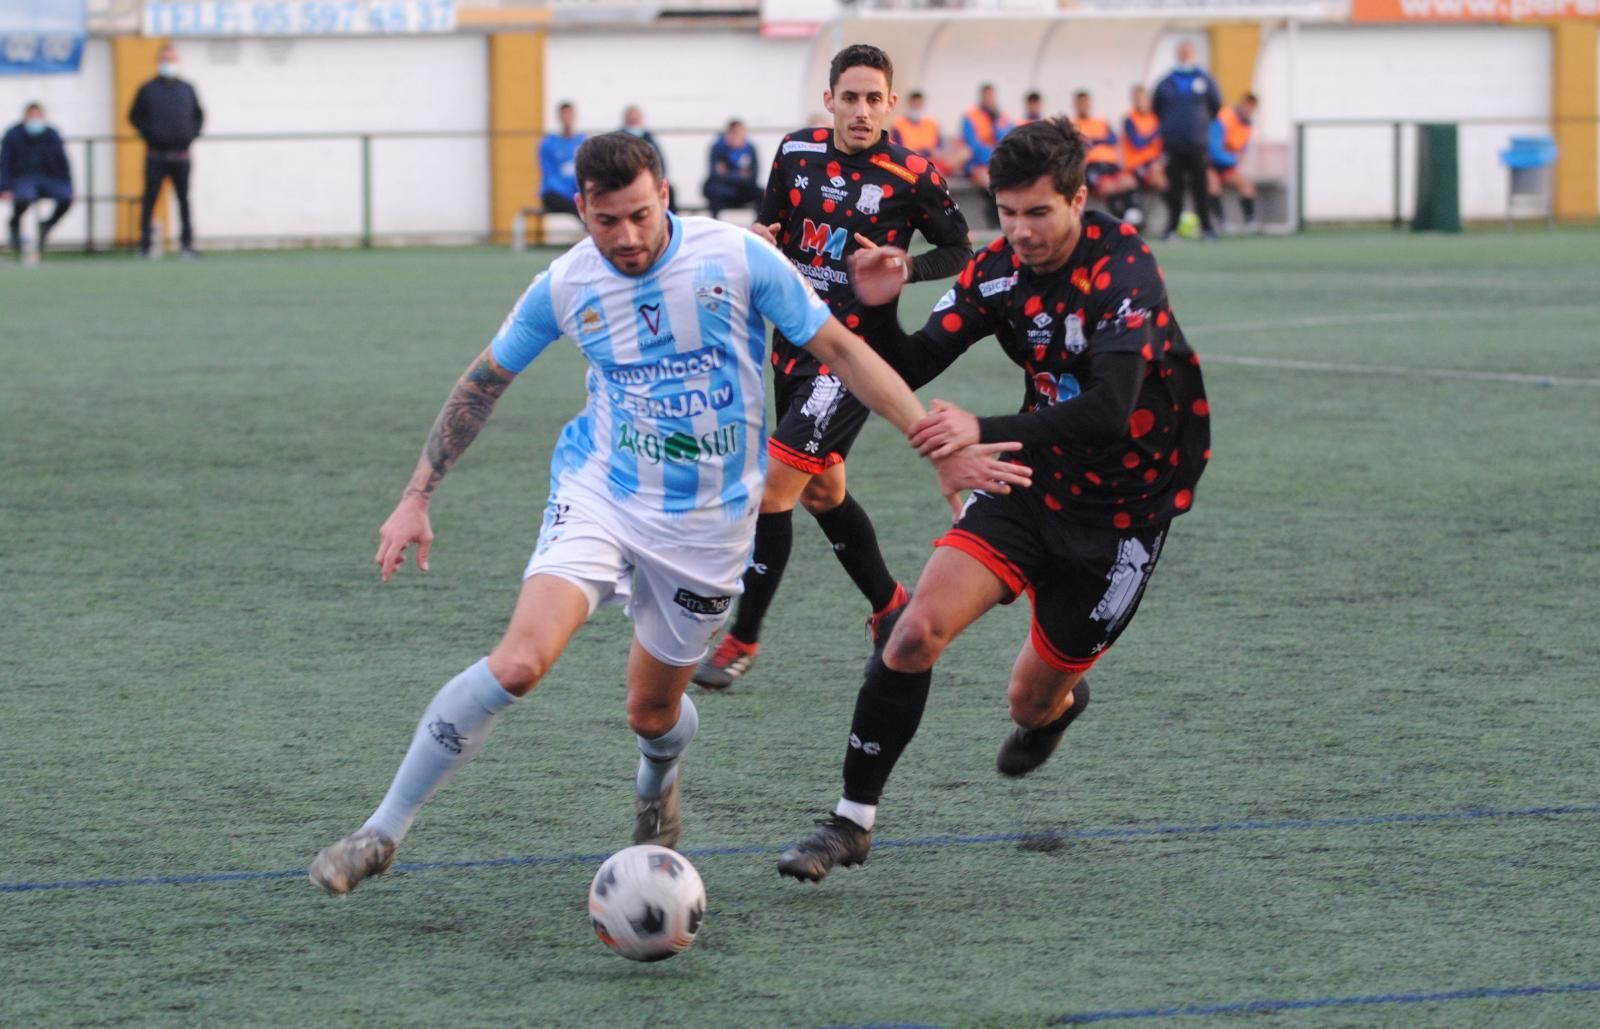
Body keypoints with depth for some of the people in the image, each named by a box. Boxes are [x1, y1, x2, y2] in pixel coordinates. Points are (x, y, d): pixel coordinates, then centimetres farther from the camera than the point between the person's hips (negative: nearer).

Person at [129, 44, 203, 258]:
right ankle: (145, 244, 1)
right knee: (149, 200, -3)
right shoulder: (148, 90, 4)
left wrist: (191, 135, 6)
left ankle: (187, 242, 4)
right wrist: (148, 134, -5)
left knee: (184, 200, 1)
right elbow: (135, 116, 6)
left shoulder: (187, 89, 12)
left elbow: (199, 115, 20)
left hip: (181, 156, 2)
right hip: (156, 155, -2)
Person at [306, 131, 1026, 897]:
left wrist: (940, 446, -8)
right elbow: (483, 383, 8)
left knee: (653, 712, 10)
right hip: (599, 496, 0)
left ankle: (657, 783, 51)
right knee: (519, 661, -22)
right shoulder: (564, 287, -6)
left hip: (707, 520, 0)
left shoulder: (737, 258, -12)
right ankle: (383, 831, -14)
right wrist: (417, 498, 8)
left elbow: (840, 350, -6)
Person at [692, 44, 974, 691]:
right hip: (794, 342, 6)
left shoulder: (911, 175, -10)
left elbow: (958, 249, 1)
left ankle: (743, 639, -3)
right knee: (822, 492, 18)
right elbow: (771, 226, 16)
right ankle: (889, 606, 38)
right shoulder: (798, 153, 3)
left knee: (774, 487, -13)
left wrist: (904, 268, -17)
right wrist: (759, 238, -8)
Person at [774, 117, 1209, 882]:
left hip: (1125, 508, -4)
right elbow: (907, 373, -5)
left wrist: (984, 433, -47)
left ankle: (1060, 700, 46)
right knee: (917, 630, -17)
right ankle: (852, 820, -6)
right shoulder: (1001, 270, -7)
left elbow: (1109, 410, -37)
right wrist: (873, 310, -26)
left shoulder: (1125, 274, -25)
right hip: (1035, 480, 4)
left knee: (1032, 701, 6)